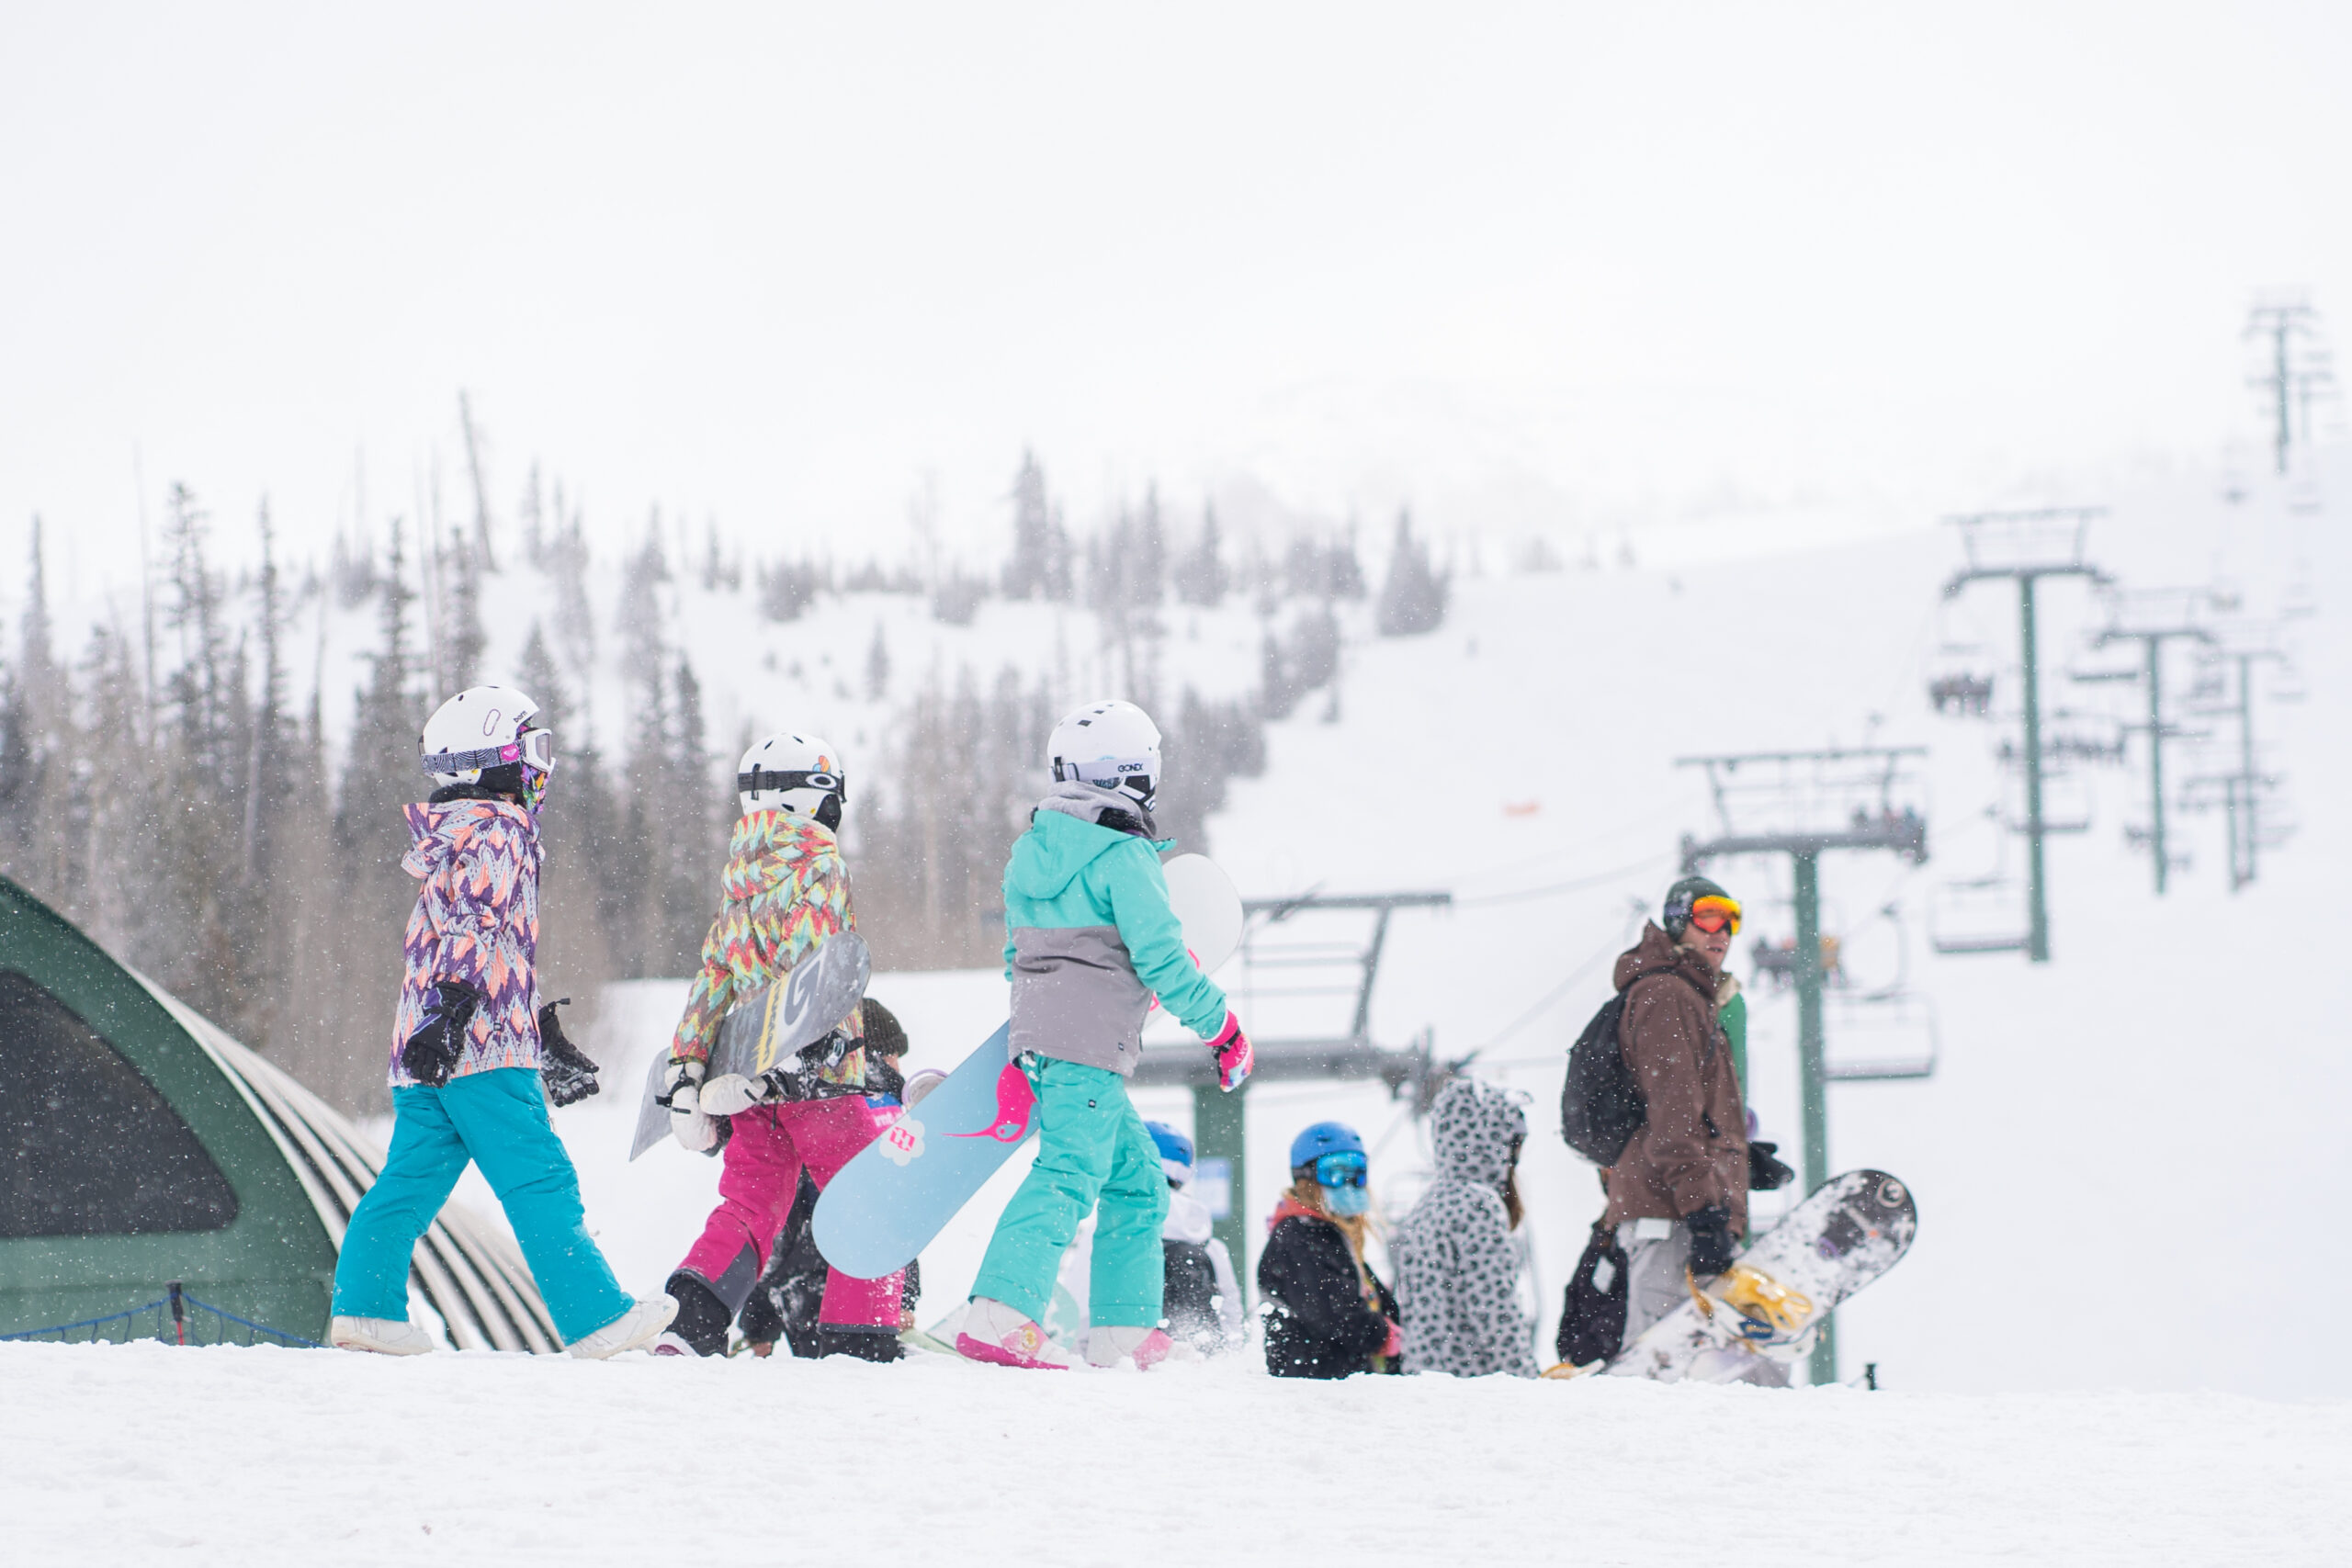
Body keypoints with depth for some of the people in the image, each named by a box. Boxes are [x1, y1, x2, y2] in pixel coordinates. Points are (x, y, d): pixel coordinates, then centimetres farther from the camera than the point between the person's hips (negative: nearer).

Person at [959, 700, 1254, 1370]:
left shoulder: (1034, 851, 16)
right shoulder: (1123, 855, -10)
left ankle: (1124, 1330, 15)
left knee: (1136, 1181, 16)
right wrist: (1221, 1025, -1)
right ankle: (999, 1316, -31)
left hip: (1037, 1038, 9)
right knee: (1067, 1176, -18)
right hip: (1091, 1046, -9)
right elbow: (1160, 958, -12)